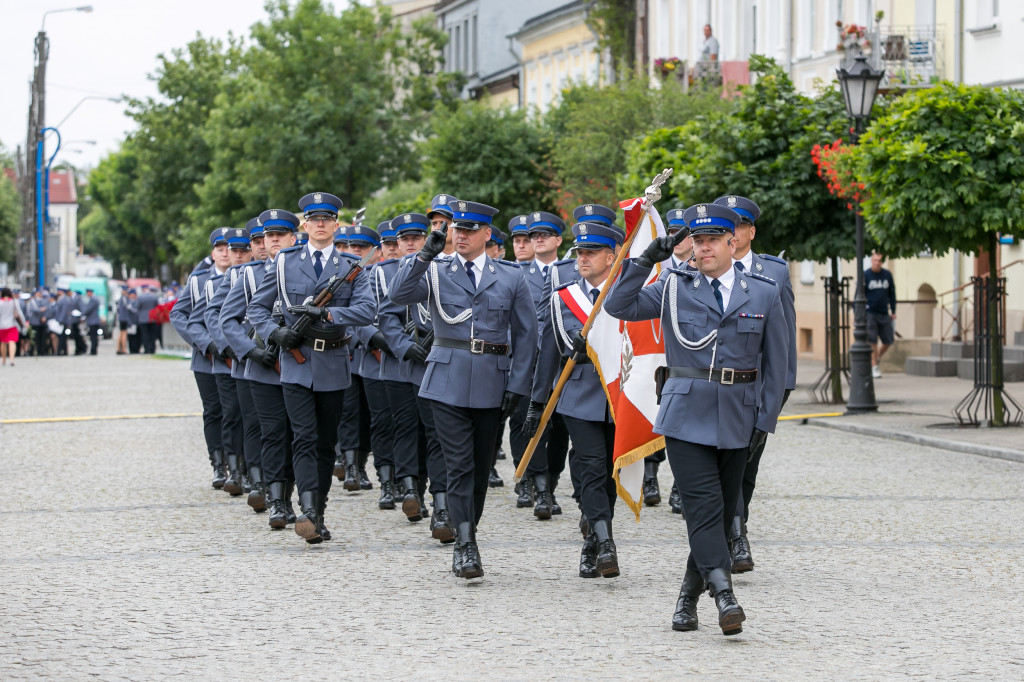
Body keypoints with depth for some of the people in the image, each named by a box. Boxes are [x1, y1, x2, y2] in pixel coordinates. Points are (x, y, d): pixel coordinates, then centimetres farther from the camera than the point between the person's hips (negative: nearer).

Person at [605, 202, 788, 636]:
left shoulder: (763, 294, 6)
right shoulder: (674, 288, 5)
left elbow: (776, 362, 8)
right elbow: (618, 307, -1)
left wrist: (766, 419, 2)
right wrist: (645, 260, -9)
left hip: (737, 419, 2)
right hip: (686, 416, -2)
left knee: (723, 511, 7)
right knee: (704, 507, -14)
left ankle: (689, 597, 21)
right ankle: (724, 596, -23)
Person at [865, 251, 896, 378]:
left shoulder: (887, 275, 6)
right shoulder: (865, 275, -3)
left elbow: (892, 294, 15)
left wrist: (893, 311, 14)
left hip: (884, 314, 4)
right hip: (869, 314, -4)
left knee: (888, 340, 3)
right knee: (872, 340, -7)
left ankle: (878, 357, 27)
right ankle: (874, 367, 2)